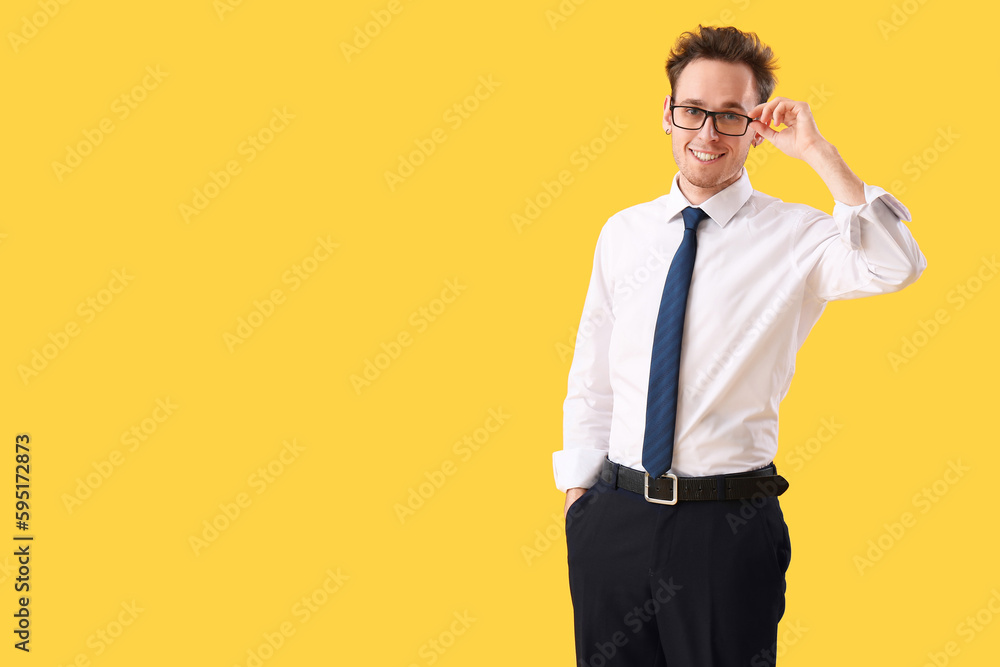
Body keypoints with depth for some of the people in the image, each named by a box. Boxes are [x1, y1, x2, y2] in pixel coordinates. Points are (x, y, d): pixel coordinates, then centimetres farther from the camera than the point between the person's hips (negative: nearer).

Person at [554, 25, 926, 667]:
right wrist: (578, 491, 9)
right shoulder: (622, 233, 8)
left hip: (728, 526, -3)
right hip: (614, 518, 4)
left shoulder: (794, 236, -5)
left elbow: (897, 267, -26)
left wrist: (818, 152, -22)